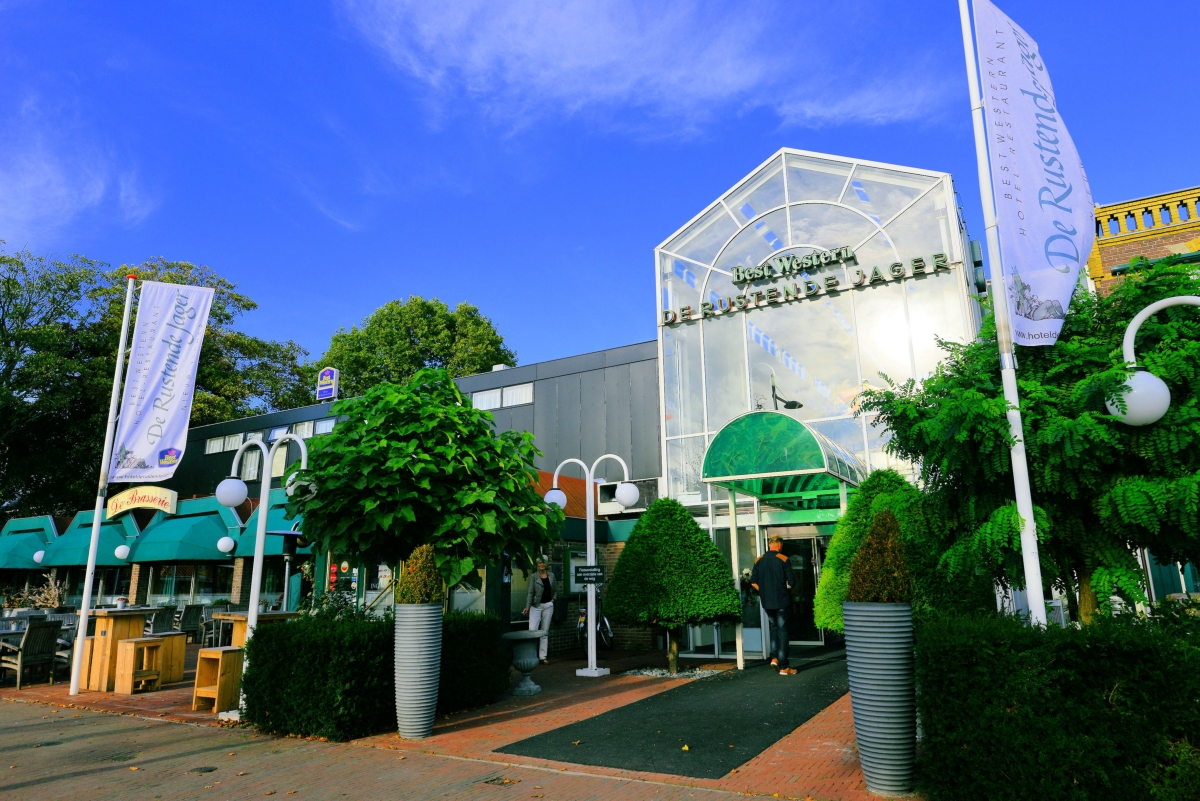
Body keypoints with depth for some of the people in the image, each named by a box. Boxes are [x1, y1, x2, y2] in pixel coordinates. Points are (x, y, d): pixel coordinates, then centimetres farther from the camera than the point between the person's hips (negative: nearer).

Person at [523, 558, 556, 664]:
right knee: (532, 630, -12)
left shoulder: (551, 576, 8)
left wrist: (553, 599, 3)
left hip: (548, 606, 3)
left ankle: (543, 656, 11)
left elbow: (555, 590, 20)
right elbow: (530, 592, -6)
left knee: (545, 631, 6)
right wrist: (527, 606, -16)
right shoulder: (533, 577, -2)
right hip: (536, 606, -3)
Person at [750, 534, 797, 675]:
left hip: (766, 602, 4)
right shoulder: (783, 560, -10)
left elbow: (753, 582, 3)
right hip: (782, 601, -4)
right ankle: (783, 667, 4)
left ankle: (774, 657, 14)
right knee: (782, 631, 2)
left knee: (774, 627, 23)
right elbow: (791, 582, -12)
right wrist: (786, 590, 7)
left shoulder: (759, 560, 2)